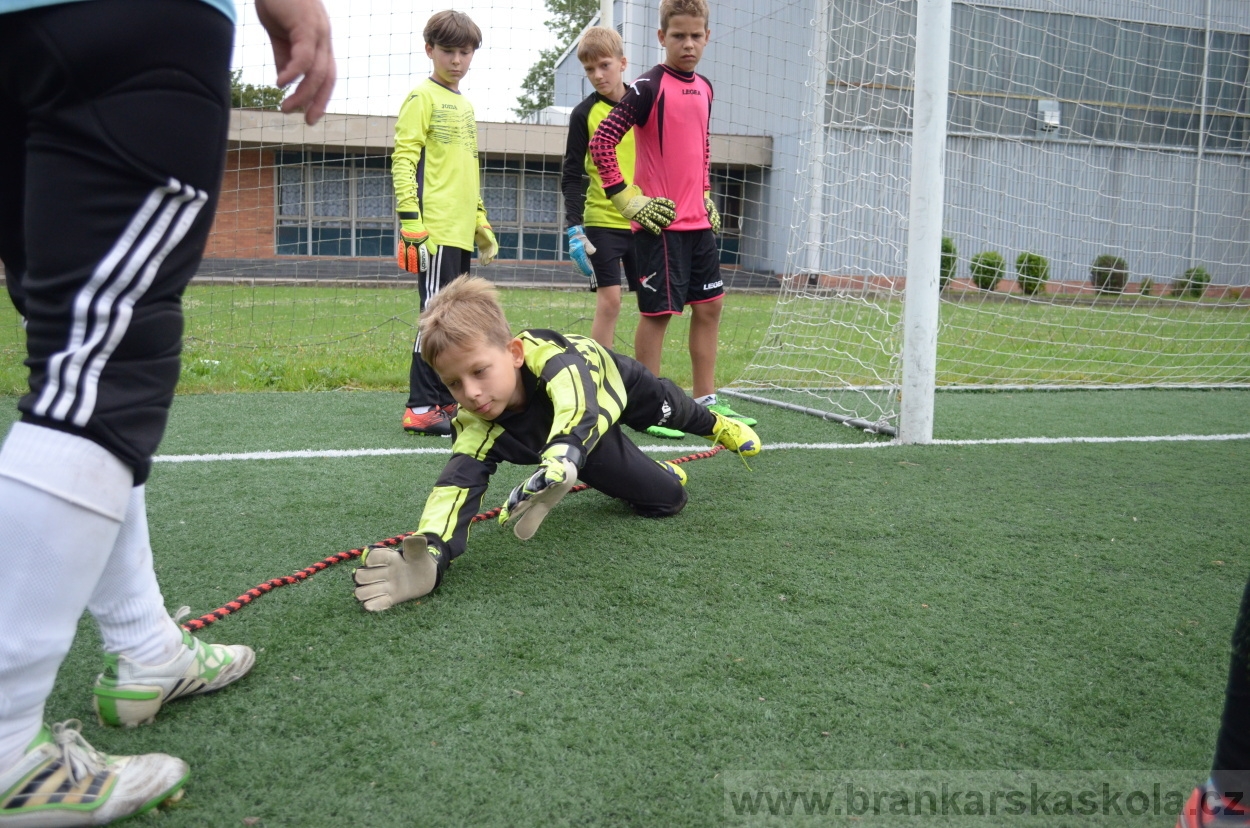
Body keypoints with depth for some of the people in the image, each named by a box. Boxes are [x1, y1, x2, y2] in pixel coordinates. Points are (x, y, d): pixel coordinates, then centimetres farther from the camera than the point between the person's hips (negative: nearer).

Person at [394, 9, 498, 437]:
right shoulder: (421, 98, -3)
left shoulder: (465, 105, 21)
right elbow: (402, 162, -10)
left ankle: (445, 400, 17)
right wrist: (411, 226, -18)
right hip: (435, 231, -8)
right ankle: (421, 408, -5)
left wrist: (482, 224, 24)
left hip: (461, 233, 8)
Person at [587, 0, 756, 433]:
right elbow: (600, 143, -15)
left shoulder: (704, 89, 12)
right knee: (658, 311, -2)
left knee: (710, 304, 11)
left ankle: (706, 400, 22)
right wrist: (630, 201, -16)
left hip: (699, 221, 8)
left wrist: (706, 195, 16)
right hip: (660, 222, -8)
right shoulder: (649, 87, -10)